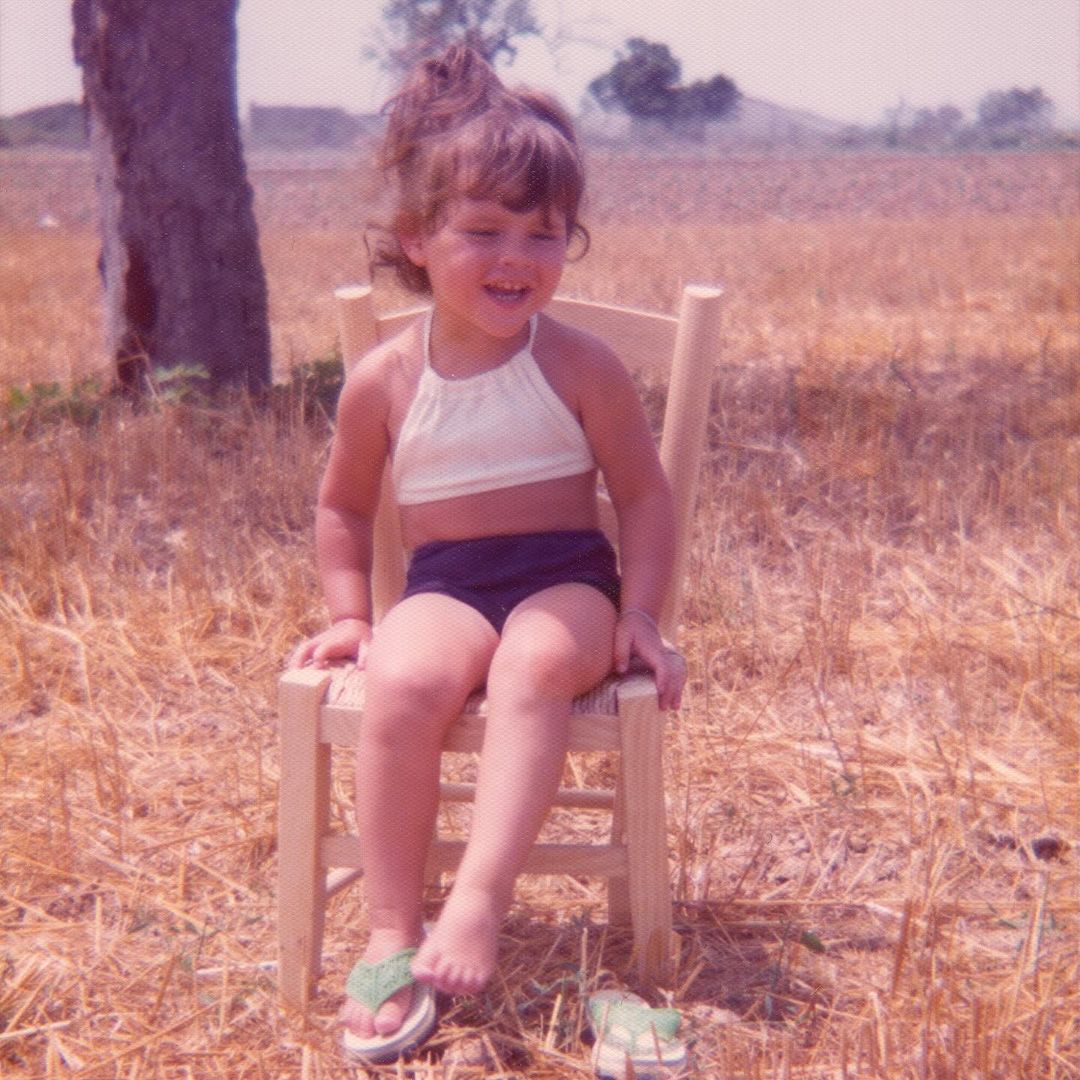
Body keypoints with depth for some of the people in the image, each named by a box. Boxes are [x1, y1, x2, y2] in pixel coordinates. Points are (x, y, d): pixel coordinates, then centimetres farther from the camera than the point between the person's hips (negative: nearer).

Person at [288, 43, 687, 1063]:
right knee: (402, 682, -32)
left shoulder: (579, 367, -1)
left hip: (565, 575, -1)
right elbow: (343, 506, 18)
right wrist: (350, 615, 10)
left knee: (534, 665, -37)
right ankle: (392, 934, -25)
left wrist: (639, 615, -4)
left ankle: (479, 900, -40)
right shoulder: (383, 382, 3)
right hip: (442, 583, 1)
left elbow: (645, 494, 5)